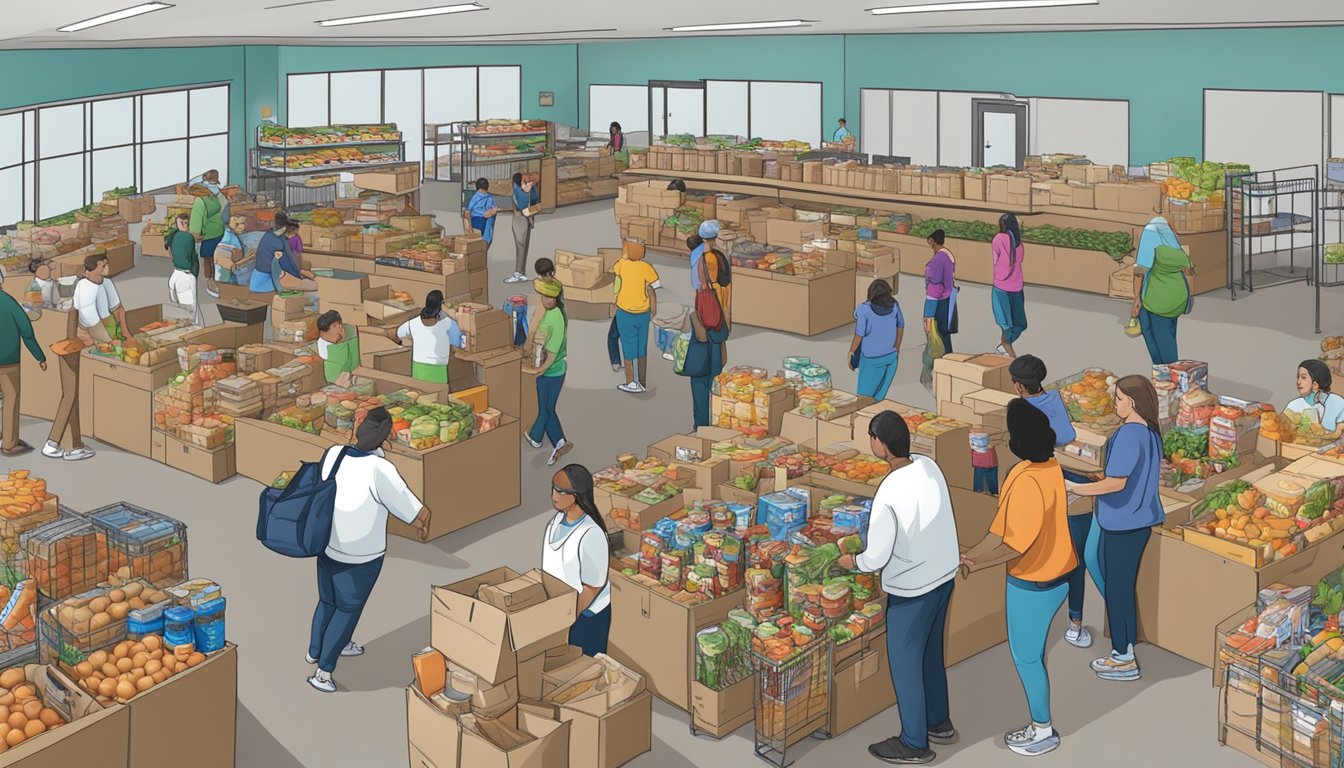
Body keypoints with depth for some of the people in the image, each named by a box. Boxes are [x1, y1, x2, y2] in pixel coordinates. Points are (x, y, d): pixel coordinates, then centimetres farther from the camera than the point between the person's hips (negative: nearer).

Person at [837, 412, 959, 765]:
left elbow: (877, 557, -21)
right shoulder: (929, 465, -7)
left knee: (904, 662, 10)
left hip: (911, 588, -8)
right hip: (943, 575, 8)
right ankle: (939, 723, 40)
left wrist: (852, 561, -1)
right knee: (930, 653, 24)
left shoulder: (889, 493, -29)